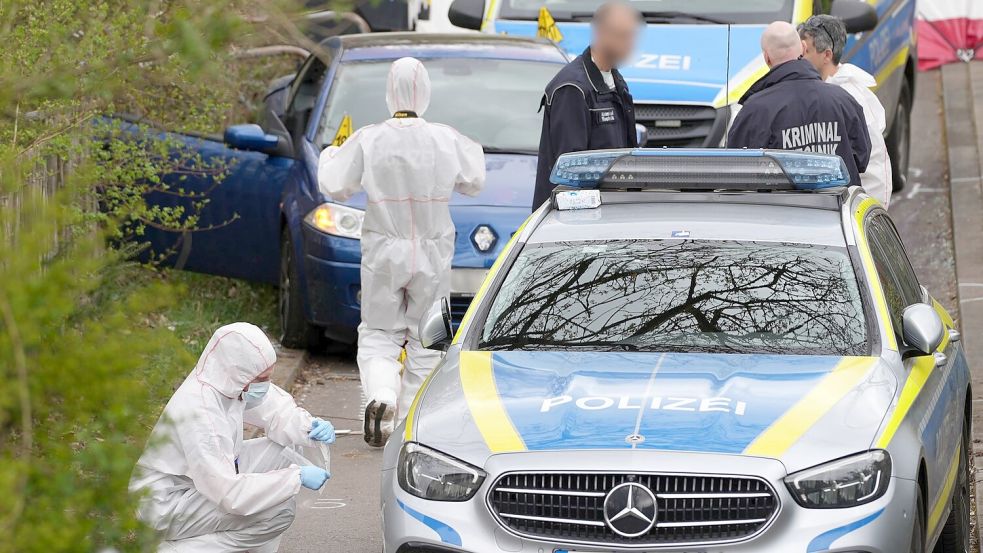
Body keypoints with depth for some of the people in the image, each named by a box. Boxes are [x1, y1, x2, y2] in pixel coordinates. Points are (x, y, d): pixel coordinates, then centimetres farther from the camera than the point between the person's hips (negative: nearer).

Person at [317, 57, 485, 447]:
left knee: (378, 334, 10)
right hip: (432, 254, 1)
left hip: (383, 252, -1)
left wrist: (332, 152, 14)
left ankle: (381, 397, -18)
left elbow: (334, 186, -4)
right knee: (425, 340, 12)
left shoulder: (367, 141, -11)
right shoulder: (446, 140, -7)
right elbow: (473, 182, 7)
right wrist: (473, 151, 25)